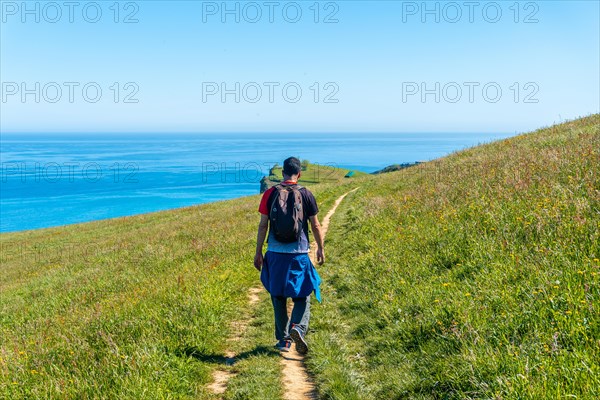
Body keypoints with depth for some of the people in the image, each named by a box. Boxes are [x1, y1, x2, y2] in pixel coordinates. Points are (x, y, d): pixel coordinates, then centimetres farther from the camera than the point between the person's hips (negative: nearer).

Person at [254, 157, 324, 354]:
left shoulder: (270, 194, -1)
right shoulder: (306, 194, -2)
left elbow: (263, 225, 0)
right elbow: (315, 225, 2)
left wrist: (258, 252, 7)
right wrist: (320, 248, 16)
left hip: (275, 254, 1)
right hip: (299, 254, -1)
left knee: (278, 297, 14)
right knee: (302, 296, 10)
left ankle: (283, 340, 18)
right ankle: (298, 327, -15)